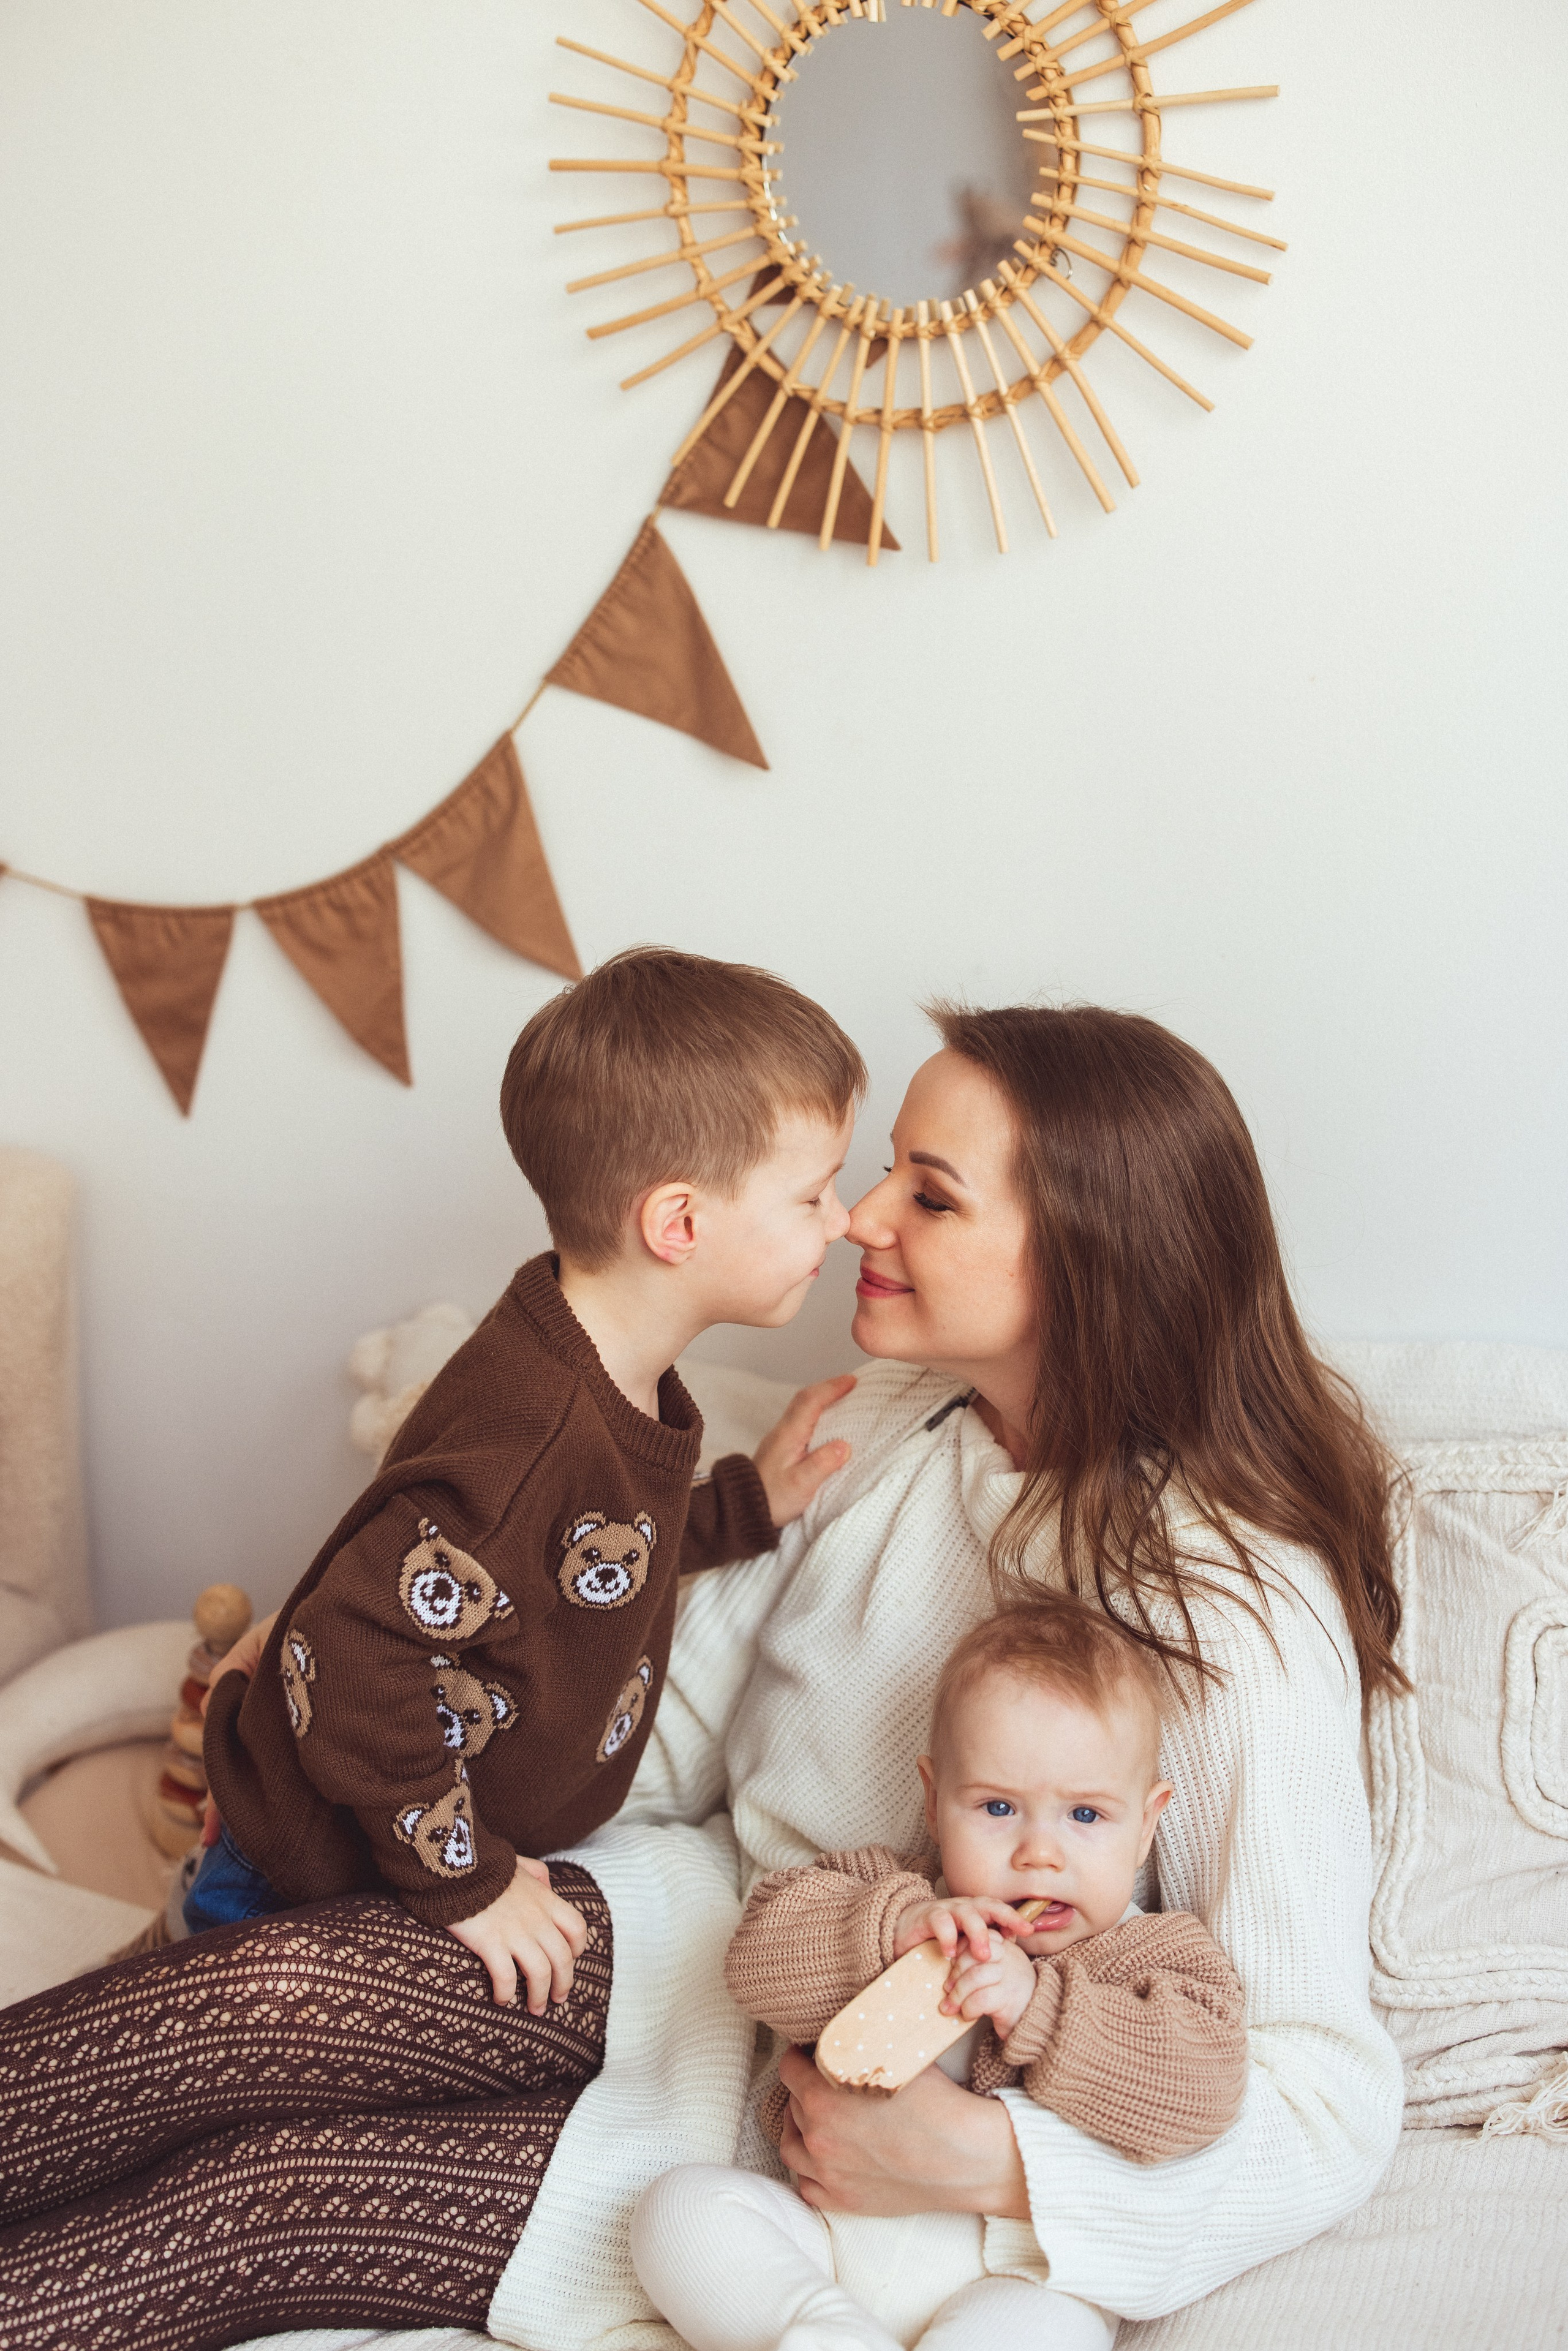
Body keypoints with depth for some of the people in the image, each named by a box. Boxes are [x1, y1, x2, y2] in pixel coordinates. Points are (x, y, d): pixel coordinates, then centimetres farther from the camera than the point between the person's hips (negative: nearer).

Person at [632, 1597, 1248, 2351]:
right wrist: (894, 1931, -20)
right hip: (828, 2226, 4)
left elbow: (1200, 2091, -16)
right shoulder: (886, 1892, 8)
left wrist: (1037, 2008, -23)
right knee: (682, 2204, -13)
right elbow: (757, 1961, -4)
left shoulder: (1155, 1956, 1)